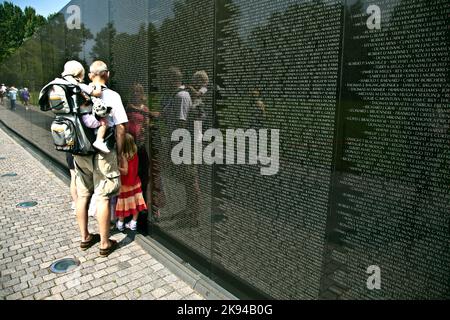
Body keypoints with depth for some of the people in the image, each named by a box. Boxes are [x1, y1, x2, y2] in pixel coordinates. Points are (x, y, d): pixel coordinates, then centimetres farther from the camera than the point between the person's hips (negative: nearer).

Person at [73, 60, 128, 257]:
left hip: (80, 152, 5)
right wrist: (119, 152, -2)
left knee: (82, 195, 14)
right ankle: (105, 243, 13)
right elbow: (120, 128, -11)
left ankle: (85, 237, 30)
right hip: (103, 152, -5)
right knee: (102, 198, 2)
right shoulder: (112, 96, -8)